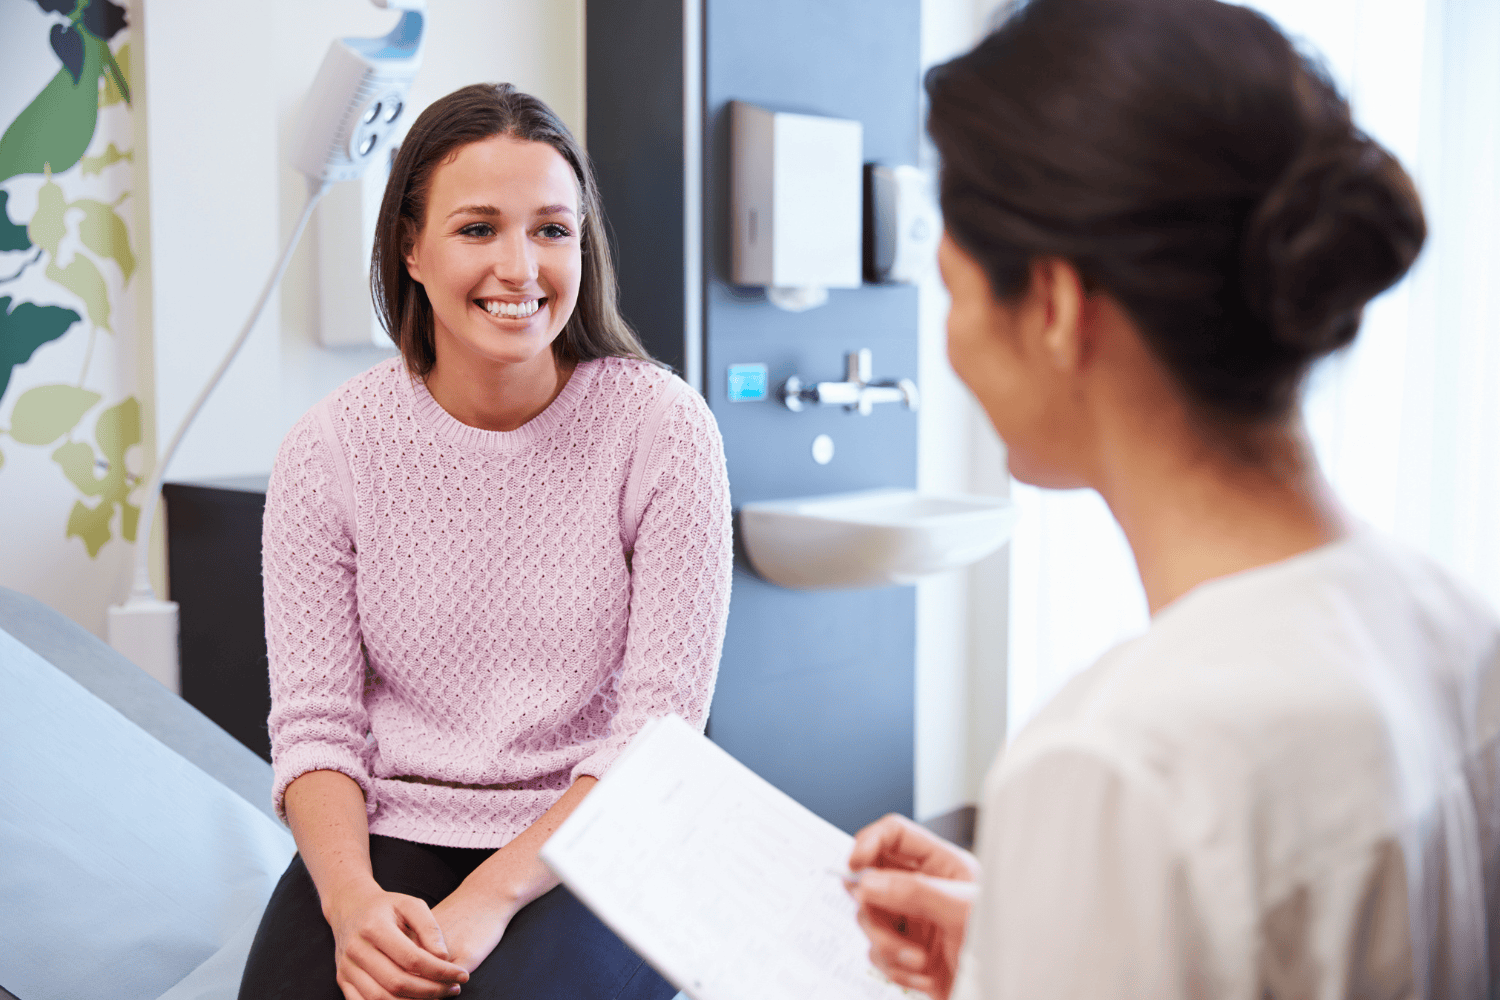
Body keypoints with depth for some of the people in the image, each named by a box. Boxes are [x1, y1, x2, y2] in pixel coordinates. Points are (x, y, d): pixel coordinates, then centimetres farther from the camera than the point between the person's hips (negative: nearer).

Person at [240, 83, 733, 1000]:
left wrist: (490, 897, -20)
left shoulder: (663, 427, -7)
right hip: (390, 831, 2)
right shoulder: (330, 450, -2)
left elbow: (661, 728, -9)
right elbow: (314, 723, -1)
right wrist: (349, 897, -19)